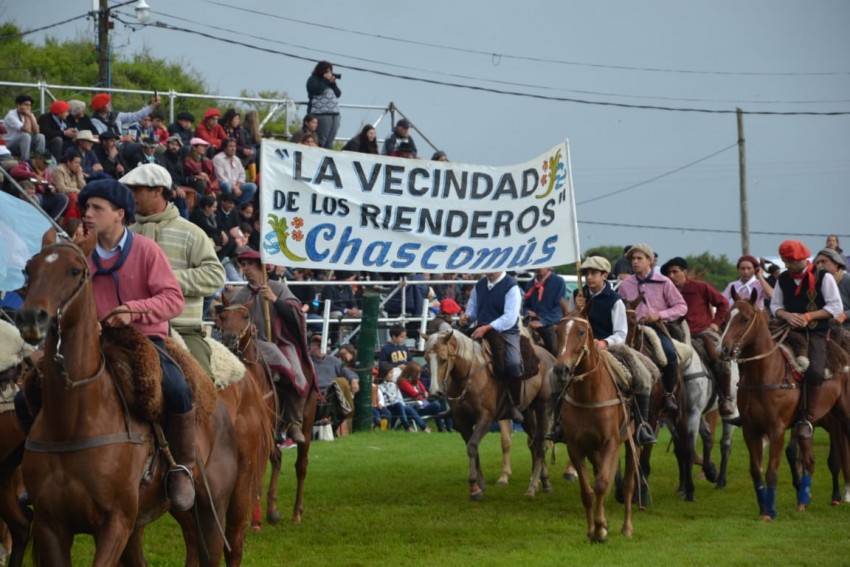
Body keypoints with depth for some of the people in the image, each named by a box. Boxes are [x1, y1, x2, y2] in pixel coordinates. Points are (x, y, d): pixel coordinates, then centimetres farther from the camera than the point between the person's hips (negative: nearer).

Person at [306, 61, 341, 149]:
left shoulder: (330, 81, 23)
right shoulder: (313, 79, 3)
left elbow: (338, 94, 17)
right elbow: (317, 90, -15)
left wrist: (333, 83, 3)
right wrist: (325, 80, -5)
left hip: (334, 114, 7)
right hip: (321, 114, -7)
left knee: (329, 143, 1)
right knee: (320, 142, -15)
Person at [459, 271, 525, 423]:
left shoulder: (511, 286, -8)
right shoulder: (480, 285, 12)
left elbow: (509, 318, -16)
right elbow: (472, 308, 24)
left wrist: (487, 328, -27)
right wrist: (467, 317, -1)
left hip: (506, 332, -6)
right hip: (481, 332, 6)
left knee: (514, 363, -31)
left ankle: (515, 405, -12)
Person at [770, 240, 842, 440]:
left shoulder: (823, 277, -3)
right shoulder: (783, 279, 11)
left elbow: (835, 307, -5)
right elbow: (775, 305, 15)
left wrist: (808, 316, -15)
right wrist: (787, 315, -9)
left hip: (816, 333, -4)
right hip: (790, 332, 4)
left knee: (814, 371, -29)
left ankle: (808, 418, -12)